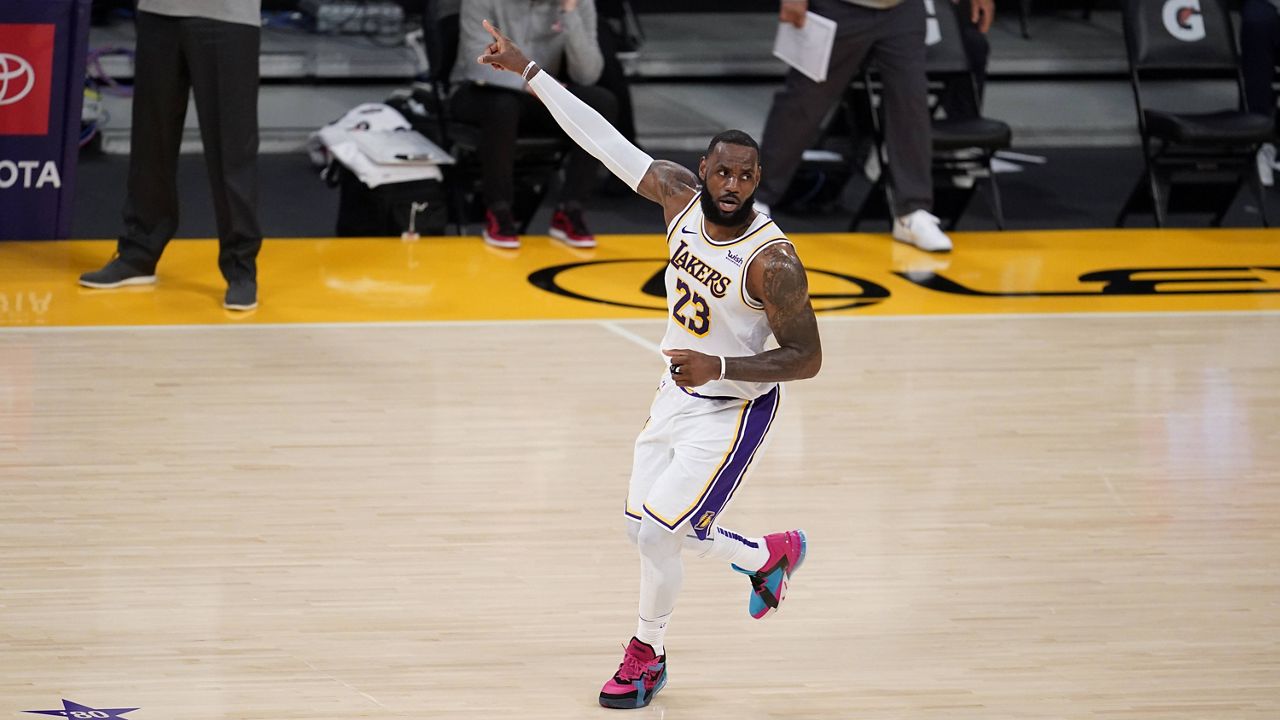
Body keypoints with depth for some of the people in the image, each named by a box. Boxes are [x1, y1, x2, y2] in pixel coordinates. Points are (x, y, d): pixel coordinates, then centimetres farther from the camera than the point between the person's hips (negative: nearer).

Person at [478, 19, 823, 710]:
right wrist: (530, 72, -9)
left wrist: (719, 367, -33)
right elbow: (607, 142, -7)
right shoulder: (680, 196, -10)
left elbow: (806, 359, -22)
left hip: (733, 409, -8)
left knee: (658, 532, -11)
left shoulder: (773, 263, -27)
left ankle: (647, 654, 17)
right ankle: (771, 555, 37)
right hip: (678, 392, 8)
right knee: (644, 527, 15)